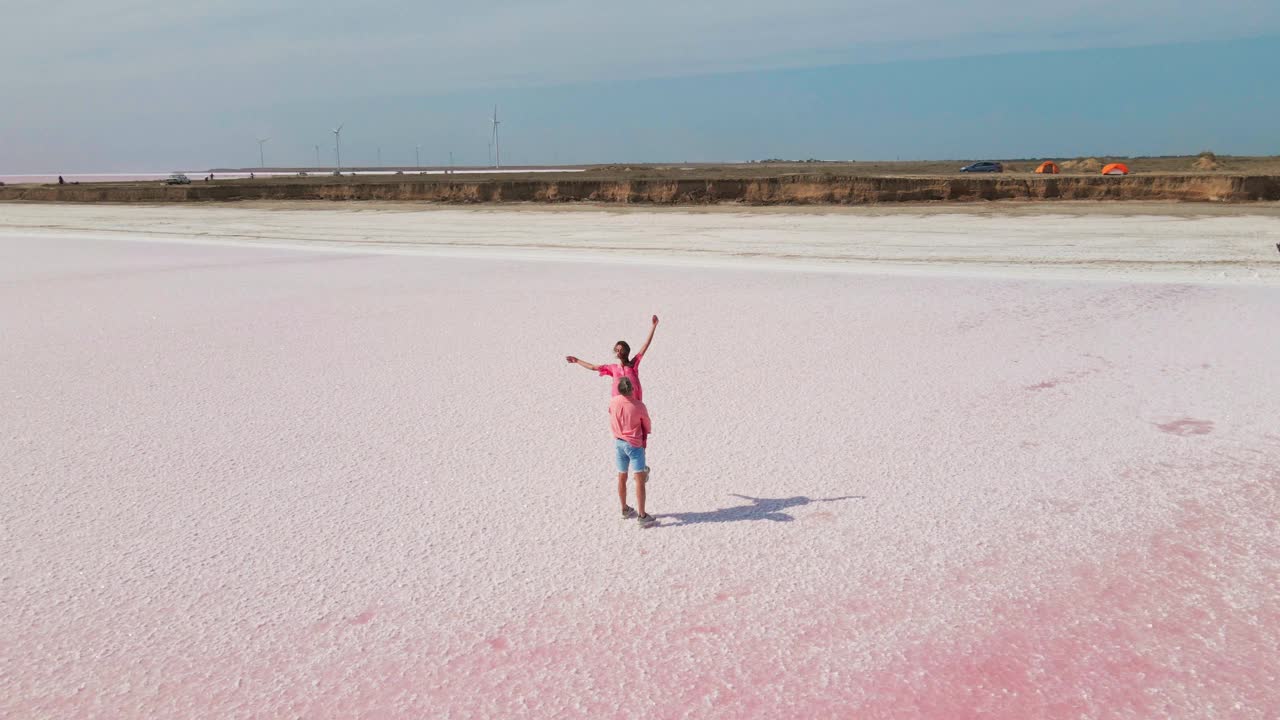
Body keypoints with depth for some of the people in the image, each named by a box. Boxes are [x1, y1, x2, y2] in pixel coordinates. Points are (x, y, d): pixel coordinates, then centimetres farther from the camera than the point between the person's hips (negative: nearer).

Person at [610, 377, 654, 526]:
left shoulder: (613, 402, -7)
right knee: (640, 480, -4)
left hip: (618, 443, 5)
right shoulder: (639, 406, -17)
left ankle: (625, 510, 30)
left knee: (622, 478, 16)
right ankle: (642, 516, -5)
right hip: (634, 445, -5)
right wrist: (643, 436, 21)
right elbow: (648, 427, -1)